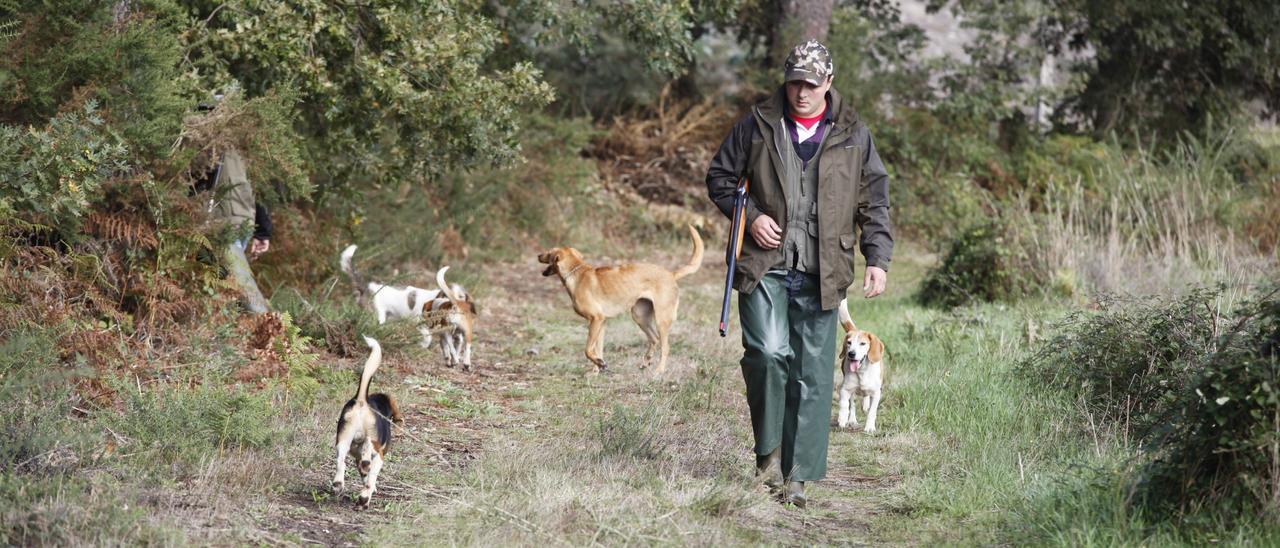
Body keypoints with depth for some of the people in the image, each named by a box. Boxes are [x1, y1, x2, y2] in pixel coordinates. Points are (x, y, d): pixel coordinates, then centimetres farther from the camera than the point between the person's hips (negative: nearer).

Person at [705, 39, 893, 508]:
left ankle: (797, 475, 7)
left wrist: (877, 259, 1)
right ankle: (768, 448, 3)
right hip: (764, 265, -1)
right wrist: (749, 215, -4)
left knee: (813, 375, 0)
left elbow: (874, 202, 11)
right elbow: (719, 176, 13)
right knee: (769, 352, -19)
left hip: (819, 275, 1)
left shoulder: (853, 135, 8)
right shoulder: (758, 125, 5)